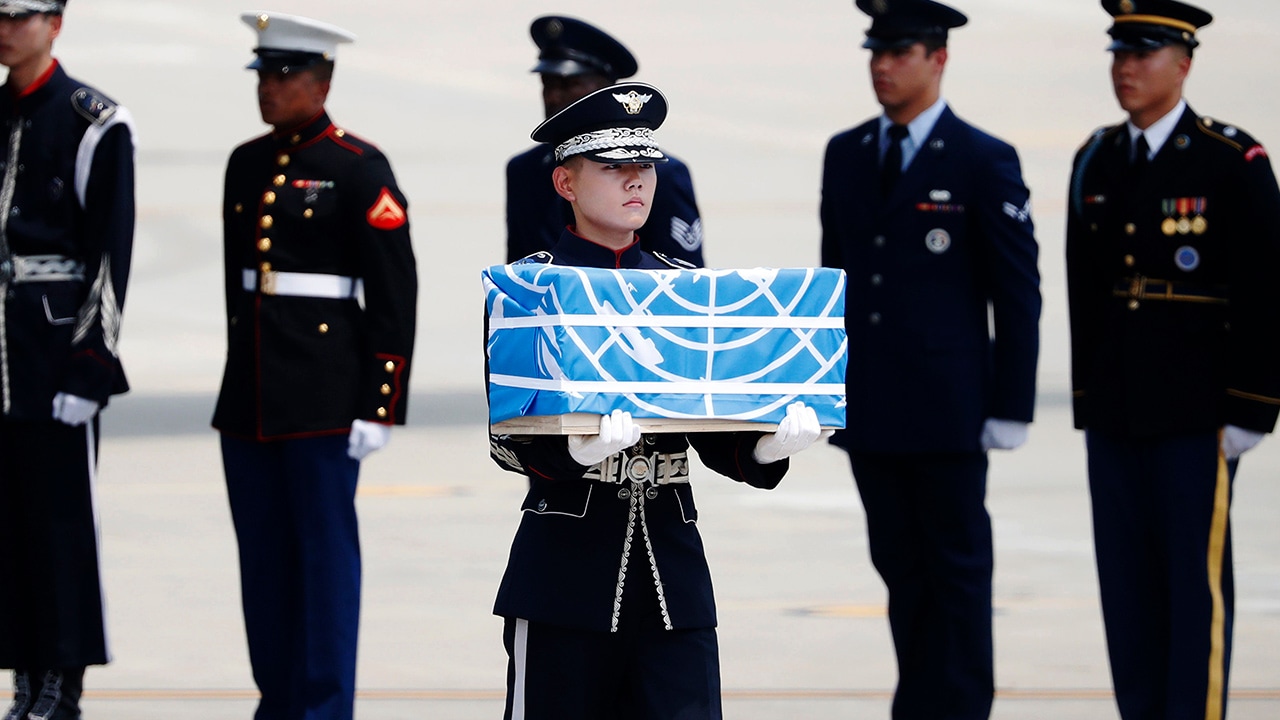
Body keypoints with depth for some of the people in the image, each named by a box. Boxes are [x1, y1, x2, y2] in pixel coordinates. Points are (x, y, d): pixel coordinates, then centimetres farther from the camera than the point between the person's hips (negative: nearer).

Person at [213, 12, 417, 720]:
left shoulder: (359, 169, -7)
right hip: (250, 392, 6)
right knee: (263, 551, 9)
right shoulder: (245, 164, 12)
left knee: (325, 547, -3)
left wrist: (378, 404, -13)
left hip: (324, 393, -6)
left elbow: (394, 296, -9)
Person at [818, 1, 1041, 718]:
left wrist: (1011, 407, -9)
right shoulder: (846, 154, 11)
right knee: (900, 569, 9)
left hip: (948, 411, -5)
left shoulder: (984, 162, -5)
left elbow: (1018, 294, -5)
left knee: (958, 570, 0)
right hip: (868, 411, 5)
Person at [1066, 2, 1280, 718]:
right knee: (1126, 580, 7)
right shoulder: (1095, 163, 11)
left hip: (1197, 416, -6)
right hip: (1114, 416, 6)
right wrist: (1089, 402, 13)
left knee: (1197, 579, -4)